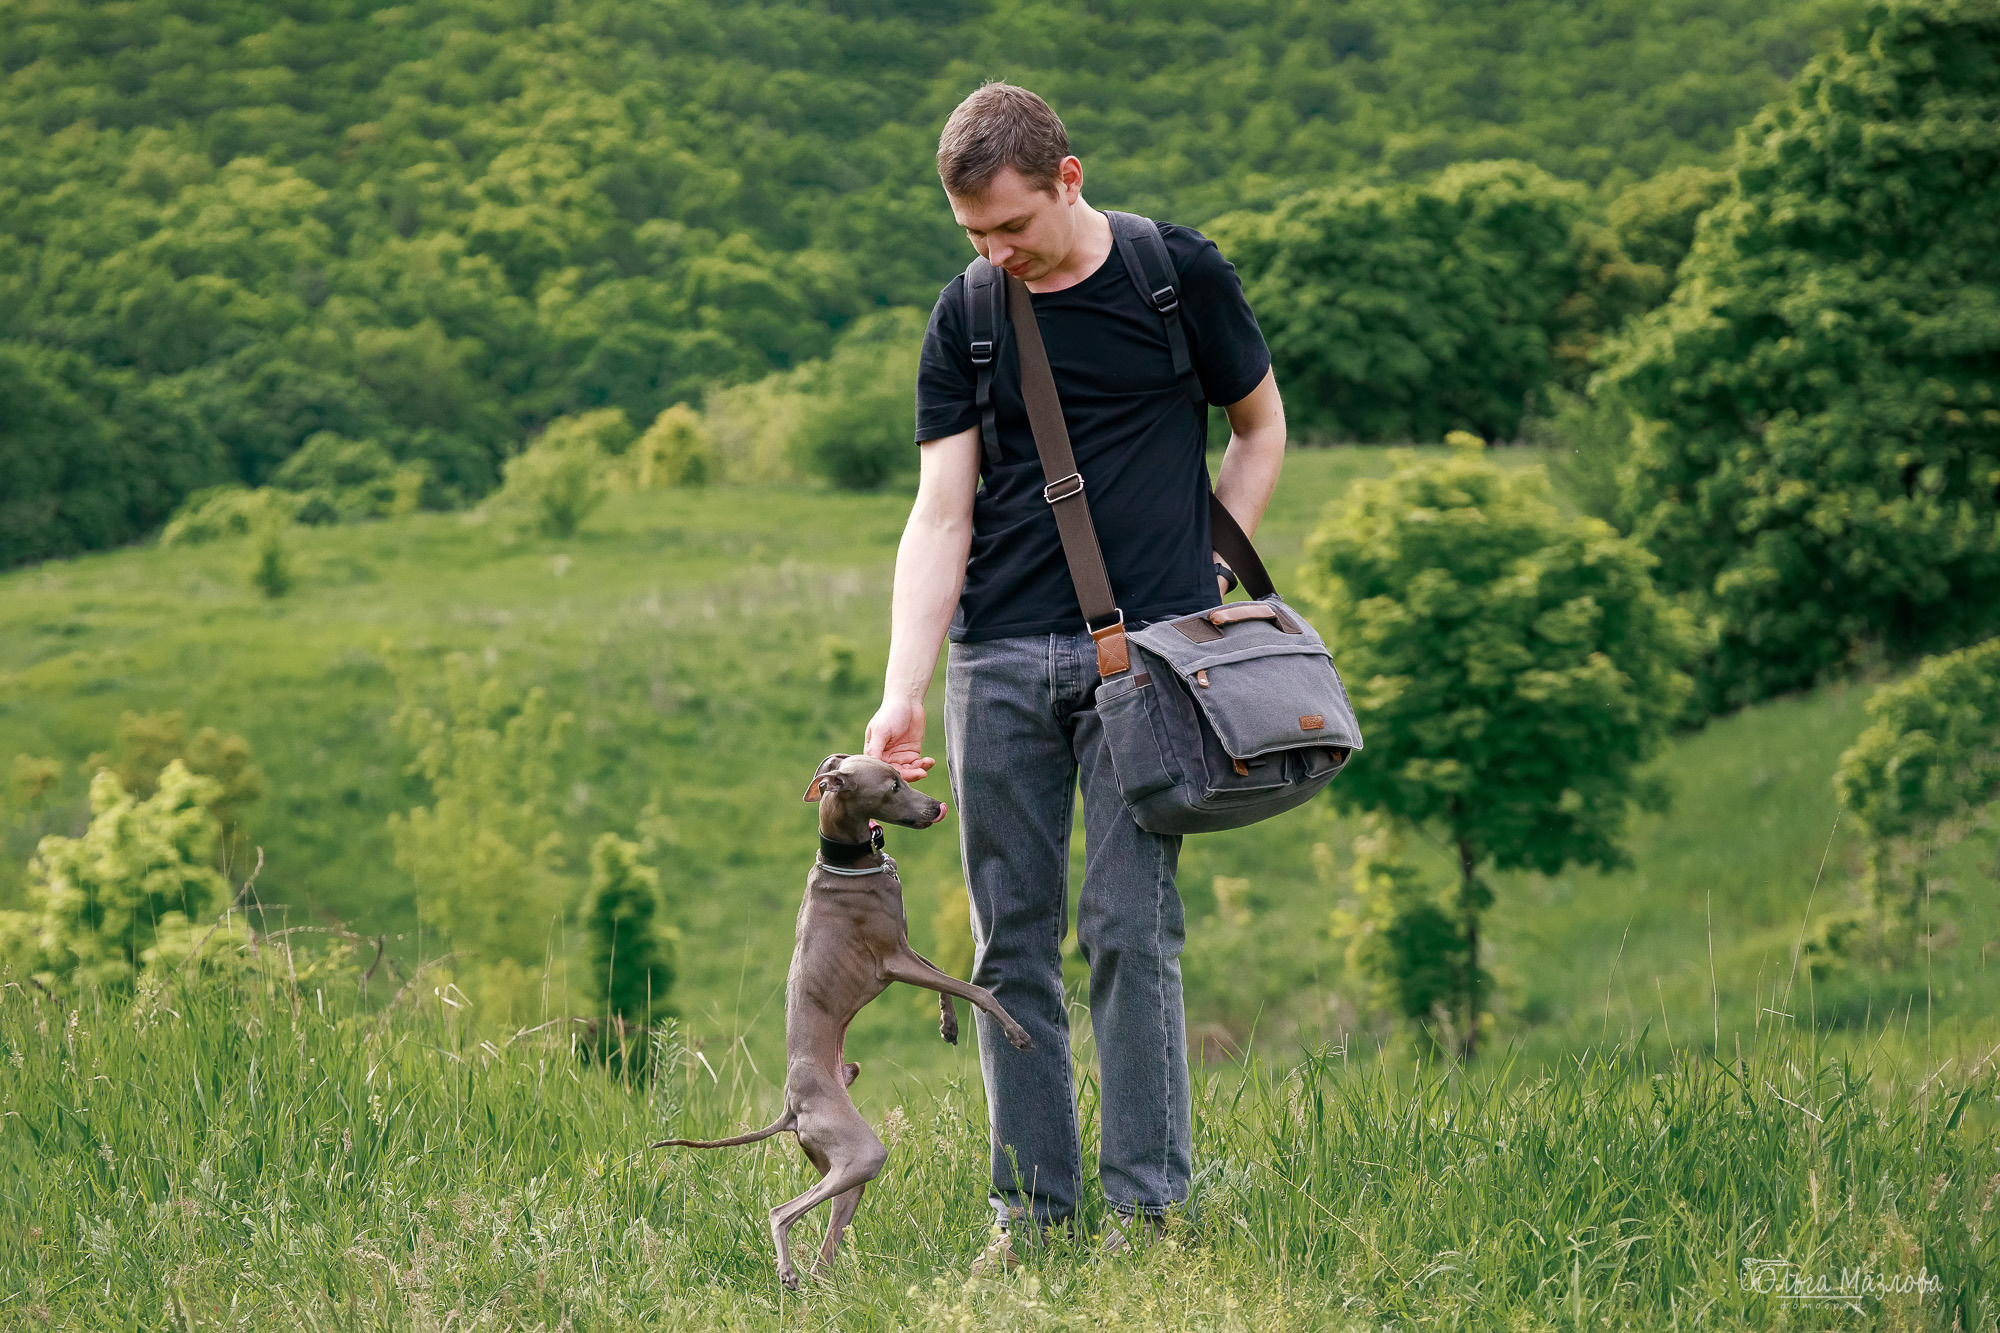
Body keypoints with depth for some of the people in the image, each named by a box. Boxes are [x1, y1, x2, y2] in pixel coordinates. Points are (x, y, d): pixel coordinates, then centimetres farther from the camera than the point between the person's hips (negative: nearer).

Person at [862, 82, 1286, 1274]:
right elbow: (942, 514, 1)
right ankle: (1031, 1205, 11)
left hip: (1146, 649, -3)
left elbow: (1262, 428, 12)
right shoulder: (966, 317, 6)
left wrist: (1205, 580, 2)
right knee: (1013, 941, 3)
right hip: (999, 658, 3)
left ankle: (1148, 1202, 2)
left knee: (1132, 929, -6)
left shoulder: (1180, 274, 0)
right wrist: (902, 693, -9)